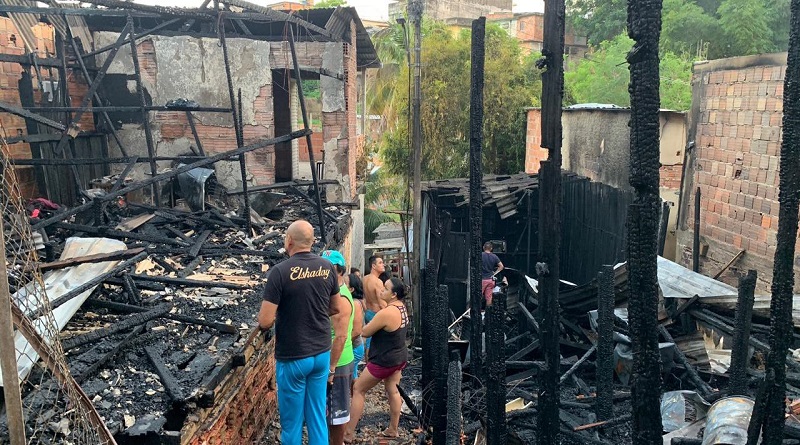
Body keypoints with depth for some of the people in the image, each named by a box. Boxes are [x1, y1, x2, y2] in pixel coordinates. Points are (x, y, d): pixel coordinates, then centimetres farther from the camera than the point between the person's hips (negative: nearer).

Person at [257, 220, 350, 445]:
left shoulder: (280, 272, -18)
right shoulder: (327, 268, -2)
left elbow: (265, 321, -18)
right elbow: (336, 309, 12)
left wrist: (279, 314, 3)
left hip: (292, 358, -4)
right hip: (322, 353, 5)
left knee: (292, 422, 10)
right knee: (317, 417, 15)